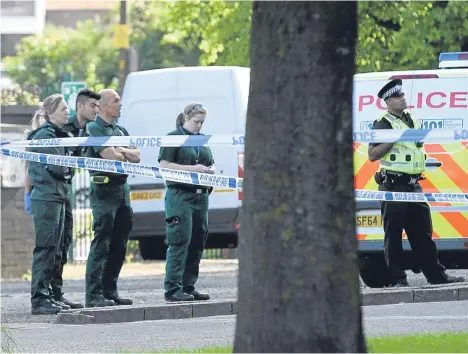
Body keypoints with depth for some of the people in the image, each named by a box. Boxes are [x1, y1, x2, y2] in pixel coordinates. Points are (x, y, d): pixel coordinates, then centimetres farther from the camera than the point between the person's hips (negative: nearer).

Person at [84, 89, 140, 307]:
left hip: (122, 187, 8)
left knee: (119, 244, 9)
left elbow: (136, 156, 11)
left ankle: (110, 291, 15)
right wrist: (127, 156, 3)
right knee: (101, 243, -11)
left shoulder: (121, 131, 20)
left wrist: (119, 151, -7)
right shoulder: (94, 128, -6)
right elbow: (109, 156, -16)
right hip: (104, 189, -8)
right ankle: (94, 295, -12)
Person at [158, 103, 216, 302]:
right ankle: (172, 289, -12)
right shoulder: (174, 137, -2)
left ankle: (188, 287, 13)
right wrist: (192, 168, -17)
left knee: (198, 242, 7)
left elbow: (210, 164, 27)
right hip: (179, 194, -8)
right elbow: (164, 165, -11)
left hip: (200, 195, 8)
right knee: (180, 241, -12)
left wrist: (209, 170, 2)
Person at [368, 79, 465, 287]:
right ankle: (397, 279, -2)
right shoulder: (383, 124, -5)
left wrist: (422, 137, 15)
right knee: (393, 233, -4)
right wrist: (393, 138, -19)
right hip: (393, 185, -7)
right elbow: (372, 155, -13)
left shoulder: (413, 121, 19)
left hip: (414, 184, 7)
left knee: (423, 232, 10)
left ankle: (436, 275, 13)